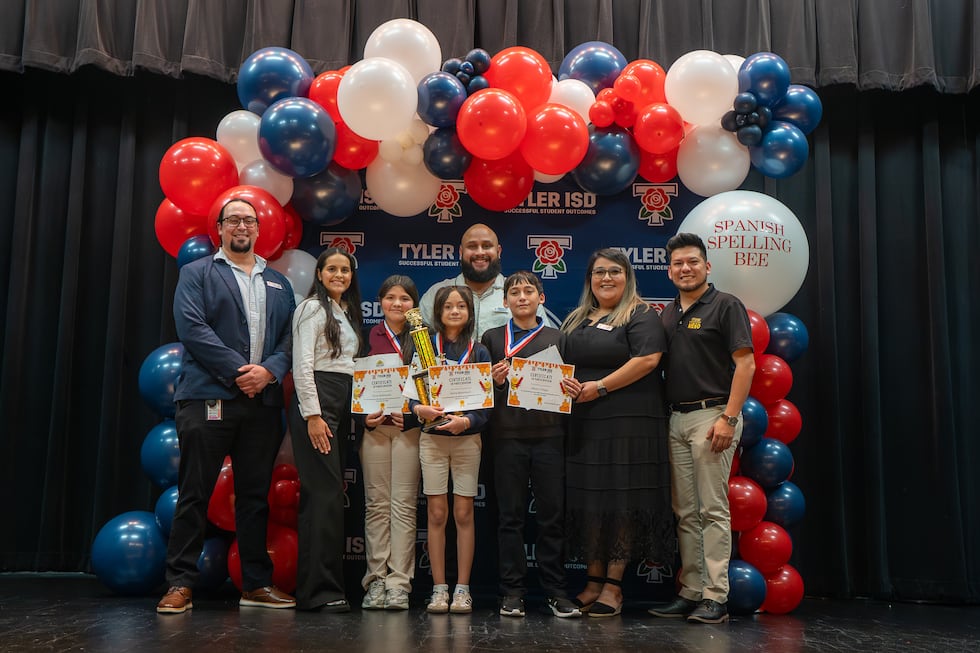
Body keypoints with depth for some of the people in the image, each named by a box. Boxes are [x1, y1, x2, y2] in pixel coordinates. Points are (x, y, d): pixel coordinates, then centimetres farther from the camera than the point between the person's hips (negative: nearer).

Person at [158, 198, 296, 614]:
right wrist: (238, 370, -13)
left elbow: (289, 337, 10)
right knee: (194, 493, -1)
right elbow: (192, 327, -7)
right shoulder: (197, 274, 8)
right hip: (208, 397, -4)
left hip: (263, 400, 4)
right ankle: (180, 583, 6)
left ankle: (257, 584, 15)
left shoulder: (278, 283, 19)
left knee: (255, 496, 8)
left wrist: (269, 370, -9)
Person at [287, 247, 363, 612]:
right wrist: (312, 415, -18)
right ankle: (321, 589, -8)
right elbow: (302, 364, -12)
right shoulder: (312, 308, -4)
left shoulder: (347, 312, 21)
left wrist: (353, 410, 14)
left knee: (328, 493, 6)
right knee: (326, 492, -12)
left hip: (343, 404, 8)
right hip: (315, 402, -8)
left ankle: (311, 587, 11)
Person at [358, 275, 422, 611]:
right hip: (374, 426, 1)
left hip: (410, 428, -1)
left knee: (404, 505, -2)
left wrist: (411, 411, -10)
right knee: (376, 504, 2)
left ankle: (399, 582, 1)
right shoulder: (370, 337, 9)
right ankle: (376, 579, 7)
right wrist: (365, 416, -6)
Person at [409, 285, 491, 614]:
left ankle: (462, 588, 9)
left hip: (468, 437, 0)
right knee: (437, 513, 1)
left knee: (464, 513, 2)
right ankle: (439, 588, 8)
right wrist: (419, 409, -18)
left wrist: (467, 420, -18)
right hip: (432, 436, 0)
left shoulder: (479, 352, 6)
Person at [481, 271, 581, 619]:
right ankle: (512, 592, 11)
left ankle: (555, 591, 11)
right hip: (508, 435, 0)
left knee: (552, 513, 3)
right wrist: (496, 380, -12)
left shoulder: (557, 338, 13)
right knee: (511, 515, 3)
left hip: (548, 434, 1)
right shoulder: (492, 338, 11)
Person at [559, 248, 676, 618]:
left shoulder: (640, 315, -1)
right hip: (583, 424, 6)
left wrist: (601, 386, -16)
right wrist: (562, 380, -2)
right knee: (587, 500, 6)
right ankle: (593, 581, 16)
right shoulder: (576, 320, 19)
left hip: (628, 423, -6)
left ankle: (614, 585, 3)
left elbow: (648, 359, -15)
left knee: (623, 501, -4)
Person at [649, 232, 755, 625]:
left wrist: (729, 418, -17)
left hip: (711, 415, -6)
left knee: (713, 509, -5)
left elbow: (745, 364, -9)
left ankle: (716, 597, 0)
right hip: (676, 419, 7)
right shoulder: (667, 314, 16)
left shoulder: (725, 305, -2)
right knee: (685, 512, 9)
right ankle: (690, 592, 16)